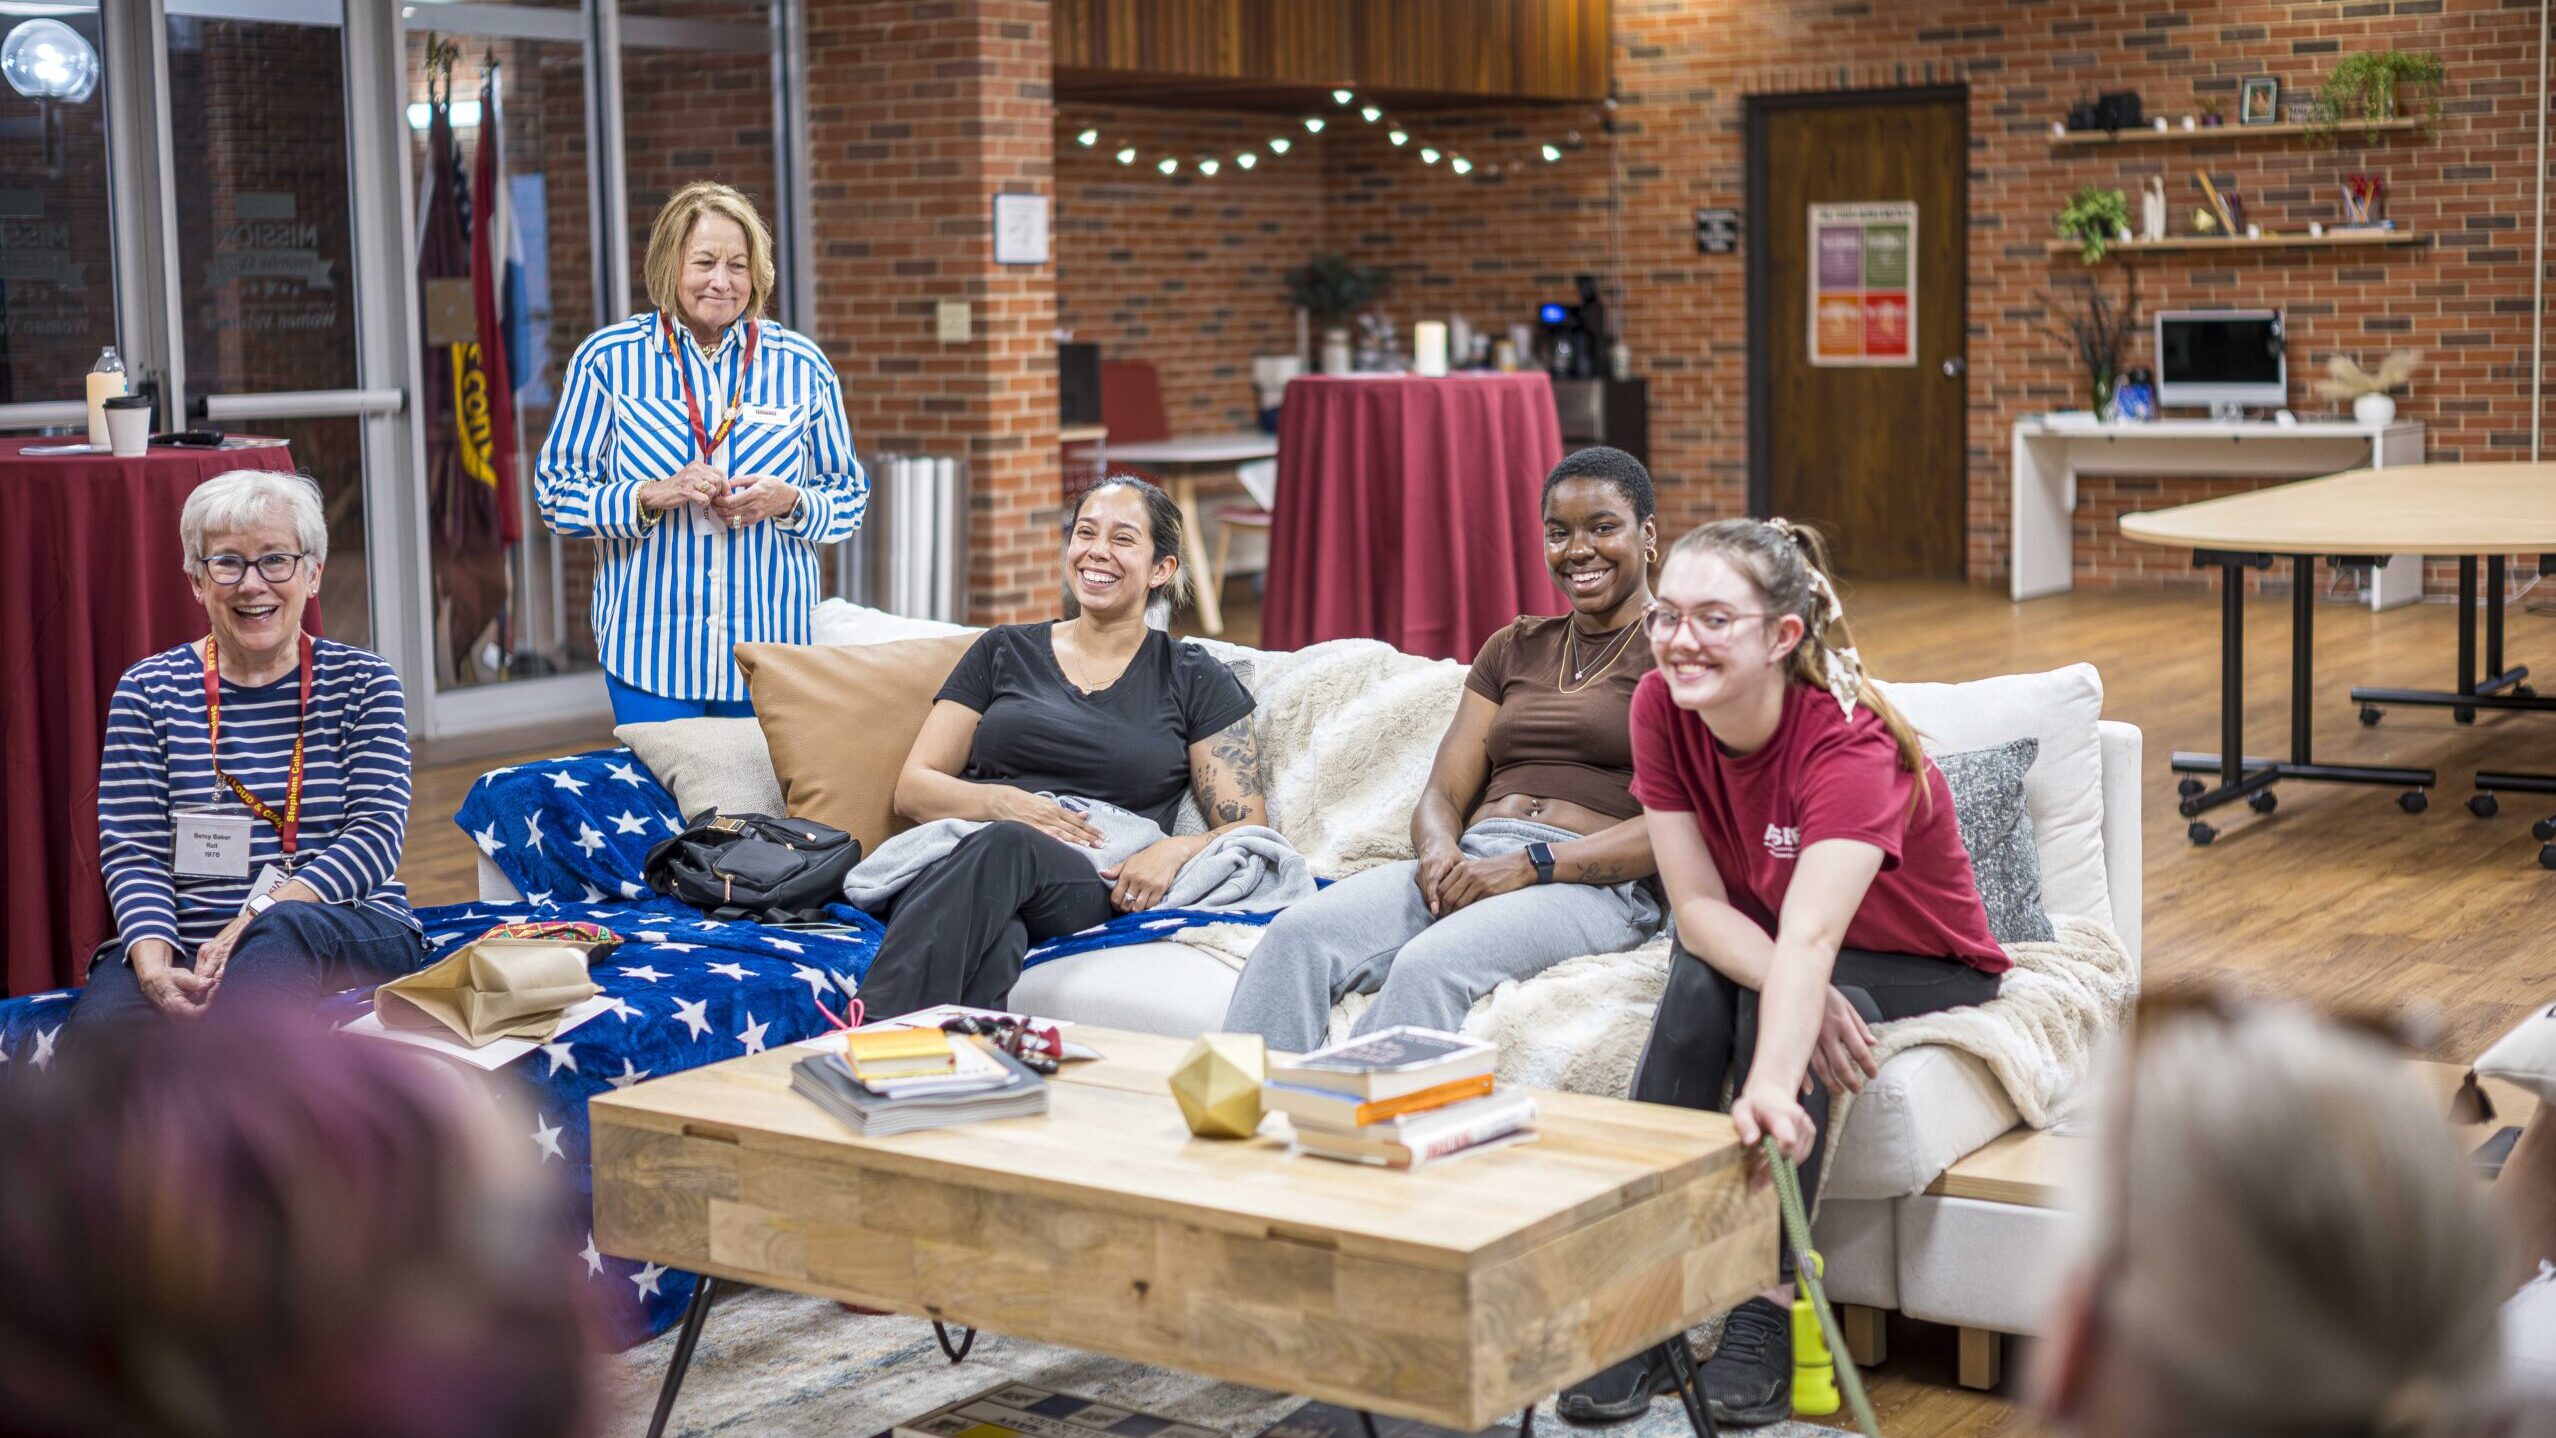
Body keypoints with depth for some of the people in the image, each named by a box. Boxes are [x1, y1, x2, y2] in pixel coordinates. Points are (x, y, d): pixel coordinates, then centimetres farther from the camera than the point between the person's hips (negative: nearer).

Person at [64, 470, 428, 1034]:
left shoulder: (362, 681, 9)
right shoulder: (149, 691, 11)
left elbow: (377, 831, -2)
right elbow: (133, 853, 3)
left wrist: (260, 918, -19)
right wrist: (153, 961, -20)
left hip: (344, 934, 0)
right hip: (186, 945, 0)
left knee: (289, 926, -38)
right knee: (100, 1023, -34)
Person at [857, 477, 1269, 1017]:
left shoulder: (1193, 679, 17)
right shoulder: (1004, 651, 22)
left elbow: (1248, 829, 11)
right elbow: (913, 788, 16)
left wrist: (1174, 851, -12)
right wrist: (1002, 801, -6)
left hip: (1091, 888, -2)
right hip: (952, 860, 2)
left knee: (1005, 847, -40)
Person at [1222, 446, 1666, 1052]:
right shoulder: (1513, 647, 25)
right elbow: (1442, 795, 18)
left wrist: (1530, 865, -18)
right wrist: (1439, 851, -8)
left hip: (1594, 884, -5)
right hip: (1470, 861, 6)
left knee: (1428, 963, -36)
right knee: (1299, 932, -23)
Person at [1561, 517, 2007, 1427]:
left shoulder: (1852, 746, -33)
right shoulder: (1661, 707, -18)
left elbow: (1809, 939, -48)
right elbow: (1699, 906, -19)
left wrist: (1772, 1089, -64)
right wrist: (1807, 996, -36)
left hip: (1921, 969, -4)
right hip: (1755, 941, 4)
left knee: (1768, 1008, -33)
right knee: (1698, 990, -29)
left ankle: (1768, 1312, -25)